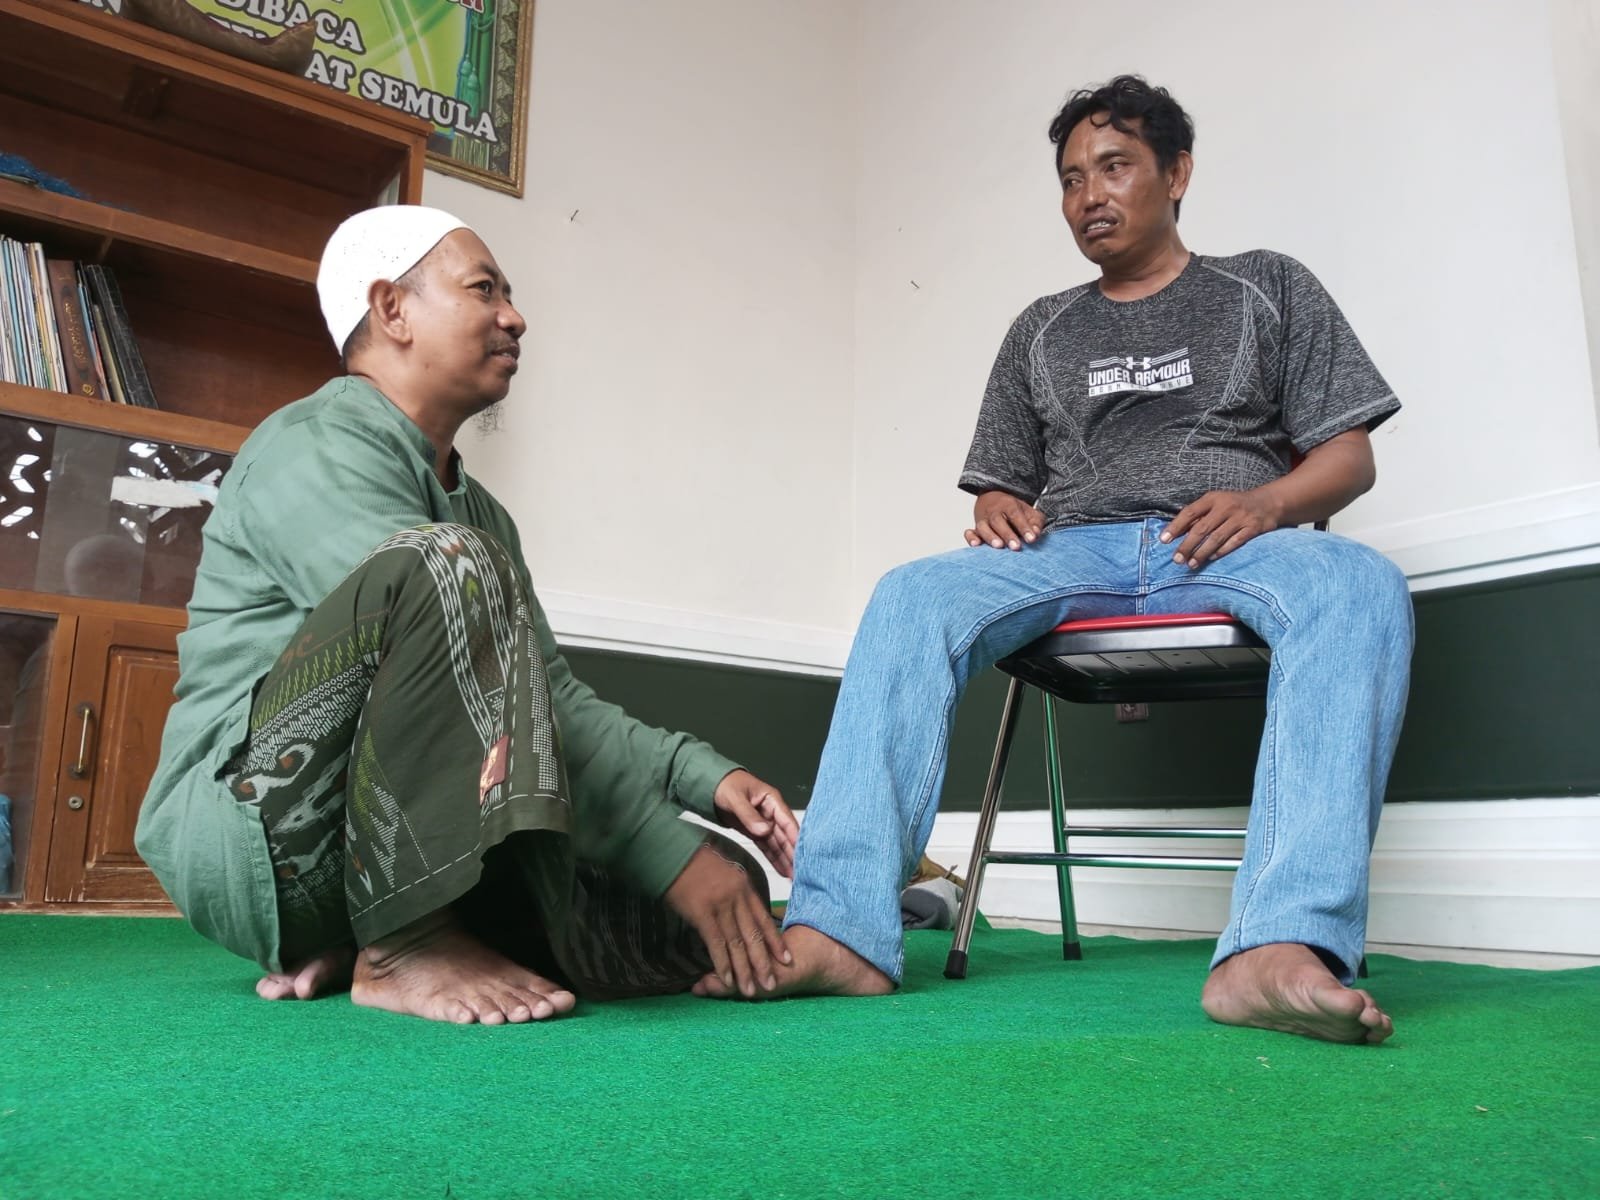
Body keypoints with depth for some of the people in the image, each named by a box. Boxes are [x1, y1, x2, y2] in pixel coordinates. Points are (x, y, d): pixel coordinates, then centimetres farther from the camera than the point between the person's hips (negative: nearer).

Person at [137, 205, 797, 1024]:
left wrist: (705, 776, -5)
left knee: (730, 885, -5)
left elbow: (551, 699, 13)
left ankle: (337, 945, 1)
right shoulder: (318, 448, -10)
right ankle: (402, 948, -22)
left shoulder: (478, 511, 17)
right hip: (260, 828, -8)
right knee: (448, 562, -31)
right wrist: (675, 859, -26)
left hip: (420, 847, 8)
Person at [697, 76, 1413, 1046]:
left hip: (1231, 544, -1)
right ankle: (840, 926, -37)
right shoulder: (1042, 331, 24)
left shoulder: (1269, 289, 19)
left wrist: (1267, 501, -11)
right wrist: (999, 515, -4)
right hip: (1075, 550, 2)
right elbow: (1000, 487, 22)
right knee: (912, 596, -27)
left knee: (1358, 583, -36)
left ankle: (1282, 945, -47)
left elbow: (1350, 456, 11)